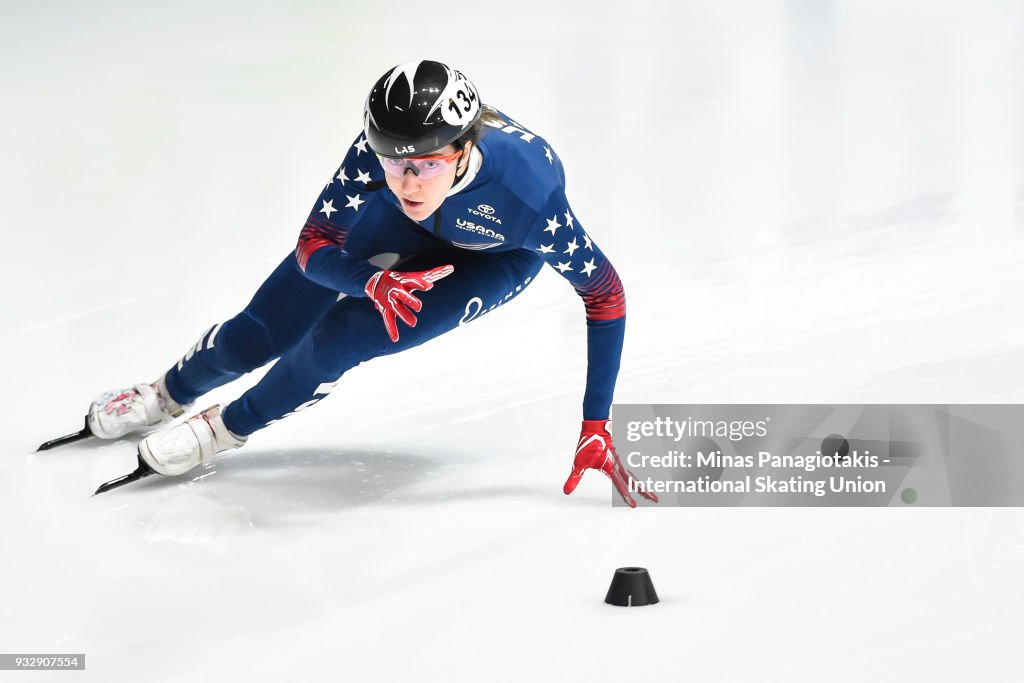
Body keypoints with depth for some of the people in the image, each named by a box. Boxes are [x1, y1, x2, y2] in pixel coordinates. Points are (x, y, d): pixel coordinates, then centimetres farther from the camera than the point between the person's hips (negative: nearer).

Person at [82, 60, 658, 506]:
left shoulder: (530, 196, -44)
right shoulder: (378, 152, -38)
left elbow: (606, 294, -31)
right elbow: (314, 246, -26)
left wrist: (595, 425, -33)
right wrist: (373, 282, -48)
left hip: (498, 258, -2)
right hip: (405, 229, 3)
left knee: (345, 333, -22)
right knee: (265, 329, 6)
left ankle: (227, 430, 6)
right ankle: (167, 396, 39)